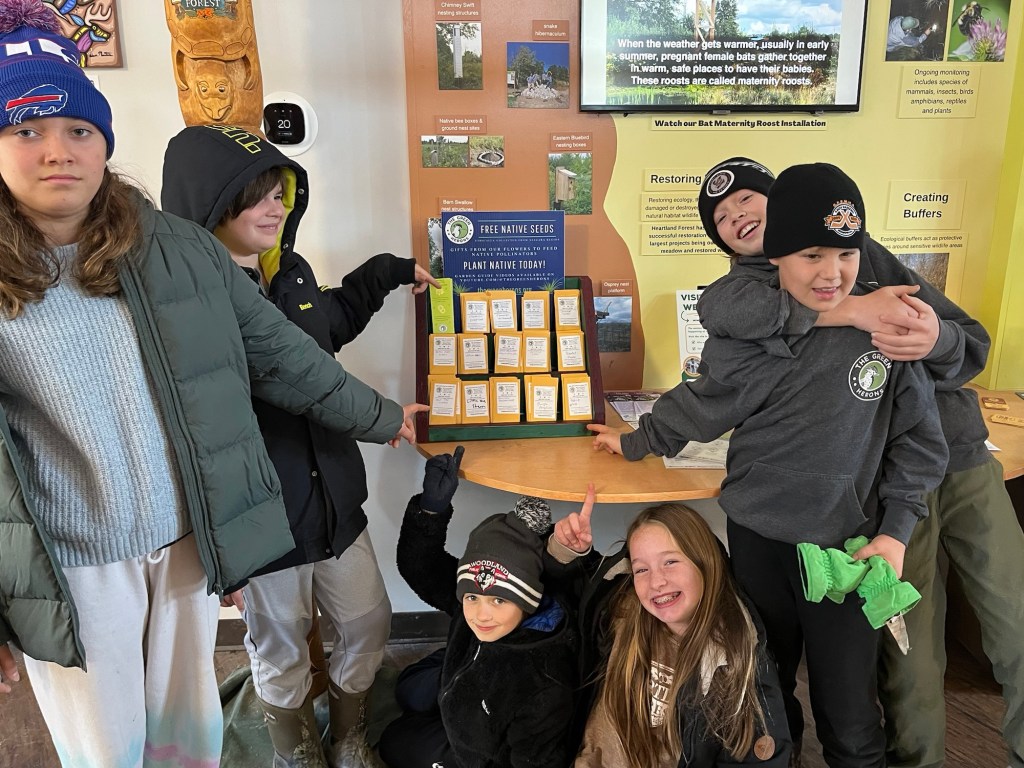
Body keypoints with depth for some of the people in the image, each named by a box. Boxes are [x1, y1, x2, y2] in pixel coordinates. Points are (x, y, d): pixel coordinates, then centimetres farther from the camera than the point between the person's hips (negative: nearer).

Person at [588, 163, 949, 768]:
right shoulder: (746, 333, -10)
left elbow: (919, 440, -1)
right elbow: (703, 405, 5)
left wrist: (896, 533, -5)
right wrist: (637, 443, 14)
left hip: (848, 543, -1)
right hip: (759, 537, 1)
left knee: (849, 713, 5)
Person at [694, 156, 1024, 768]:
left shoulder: (863, 252, 8)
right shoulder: (750, 282, 1)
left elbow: (974, 342, 6)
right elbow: (719, 309, -28)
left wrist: (937, 340, -19)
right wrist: (852, 310, -29)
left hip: (966, 459, 3)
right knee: (913, 653, 0)